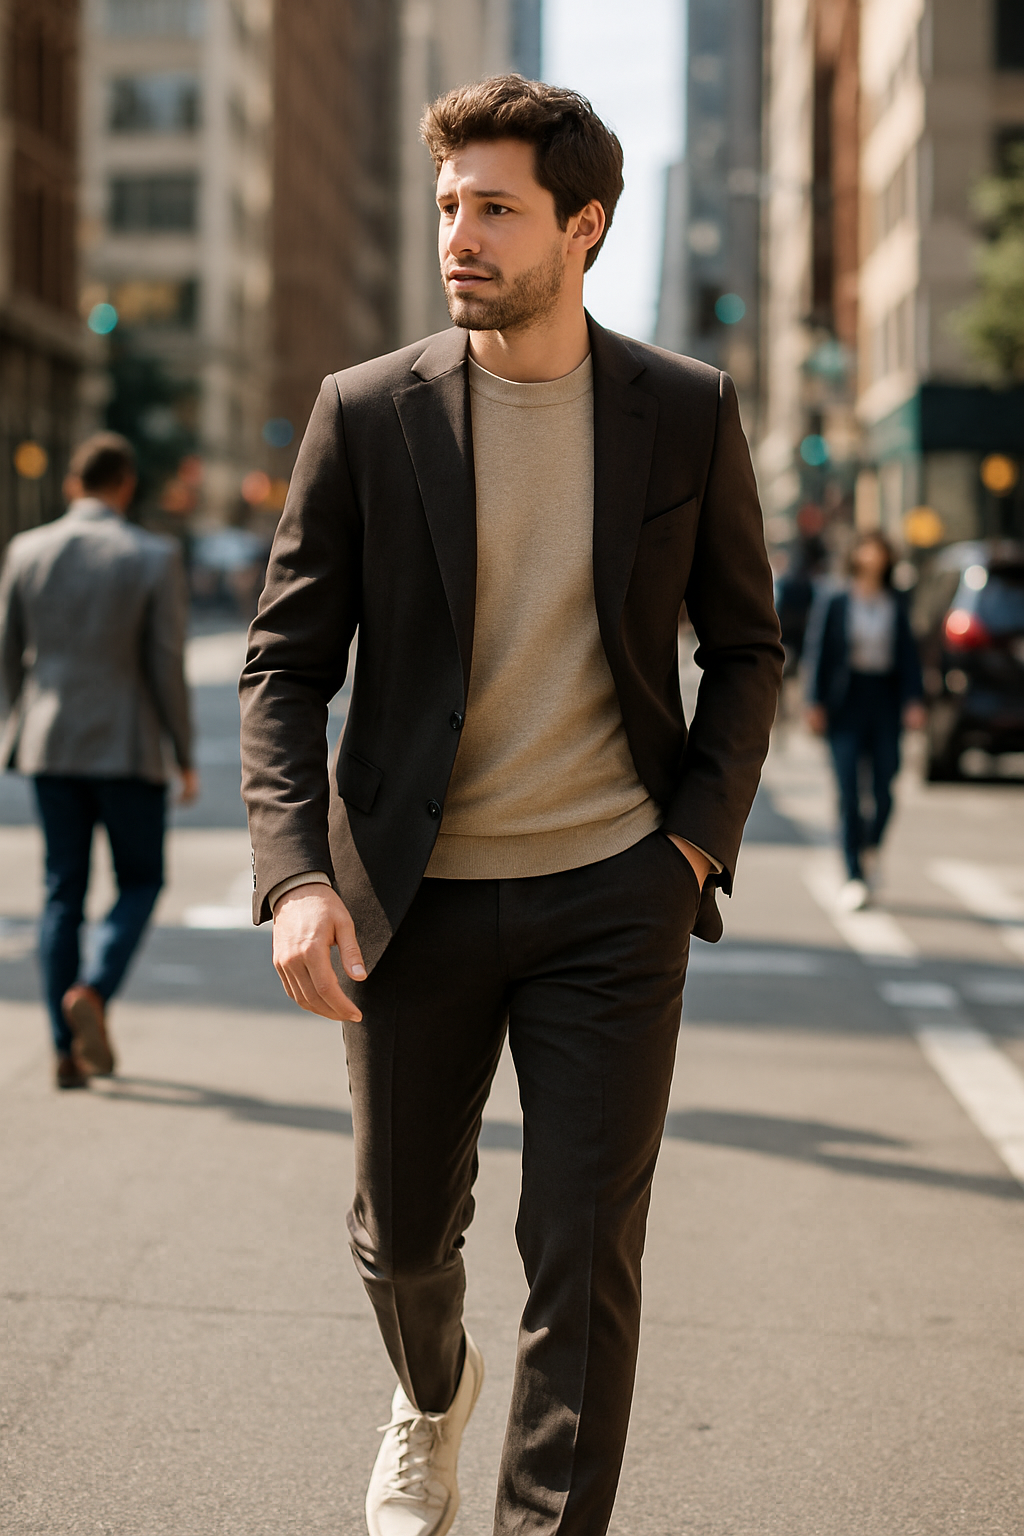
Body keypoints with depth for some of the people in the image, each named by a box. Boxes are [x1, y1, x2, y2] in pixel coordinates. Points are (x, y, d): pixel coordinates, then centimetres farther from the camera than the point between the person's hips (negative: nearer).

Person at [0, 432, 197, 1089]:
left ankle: (70, 1050, 7)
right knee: (141, 881, 12)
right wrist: (187, 758, 0)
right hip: (128, 749, -3)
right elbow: (168, 666, -10)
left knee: (64, 892, 9)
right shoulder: (155, 558, -9)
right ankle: (92, 991, -12)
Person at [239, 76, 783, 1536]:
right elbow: (285, 662, -1)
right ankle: (434, 1391, 50)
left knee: (586, 1257, -3)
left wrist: (702, 830, -3)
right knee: (403, 1229, 16)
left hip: (612, 897, -1)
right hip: (416, 896, 1)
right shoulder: (367, 413, -3)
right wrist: (296, 873, -14)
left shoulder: (686, 412, 0)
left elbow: (748, 645, 10)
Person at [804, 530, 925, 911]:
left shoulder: (896, 605, 7)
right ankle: (855, 877, -4)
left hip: (884, 699, 2)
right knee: (849, 791, -7)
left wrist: (914, 700, -5)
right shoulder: (834, 603, 1)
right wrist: (815, 702, -6)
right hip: (846, 704, -2)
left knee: (883, 790, 2)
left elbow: (908, 654, 6)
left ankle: (870, 848, 32)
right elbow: (818, 650, 1)